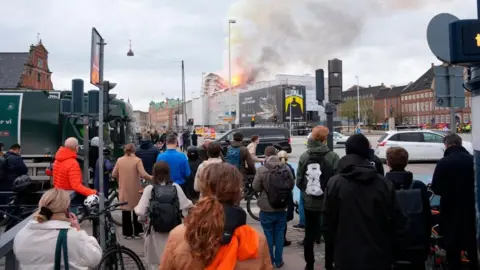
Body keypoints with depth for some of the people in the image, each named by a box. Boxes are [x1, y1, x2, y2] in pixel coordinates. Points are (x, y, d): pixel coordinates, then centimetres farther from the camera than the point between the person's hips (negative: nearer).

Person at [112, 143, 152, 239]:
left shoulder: (119, 160, 1)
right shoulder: (137, 160, -11)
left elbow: (114, 174, 5)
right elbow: (143, 174, -19)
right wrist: (152, 178, -5)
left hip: (124, 190, 3)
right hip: (135, 190, -3)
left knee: (125, 211, 11)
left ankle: (127, 233, 15)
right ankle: (136, 232, 16)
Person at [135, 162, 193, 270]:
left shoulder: (149, 189, -8)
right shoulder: (176, 187, -3)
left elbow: (141, 213, -11)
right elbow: (185, 208, -4)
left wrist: (143, 219, 10)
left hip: (155, 232, -1)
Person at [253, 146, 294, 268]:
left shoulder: (262, 169, -17)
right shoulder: (286, 168, -7)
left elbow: (255, 187, -9)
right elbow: (292, 185, 4)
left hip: (267, 209, -3)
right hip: (282, 209, 3)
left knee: (268, 235, 11)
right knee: (280, 234, 15)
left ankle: (269, 261, 22)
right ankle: (278, 261, 24)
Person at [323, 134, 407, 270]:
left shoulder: (334, 183, -8)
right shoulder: (385, 184, -5)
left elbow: (328, 223, -5)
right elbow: (397, 223, -2)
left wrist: (329, 254, 7)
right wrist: (394, 254, 11)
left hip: (346, 259, -1)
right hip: (379, 258, 2)